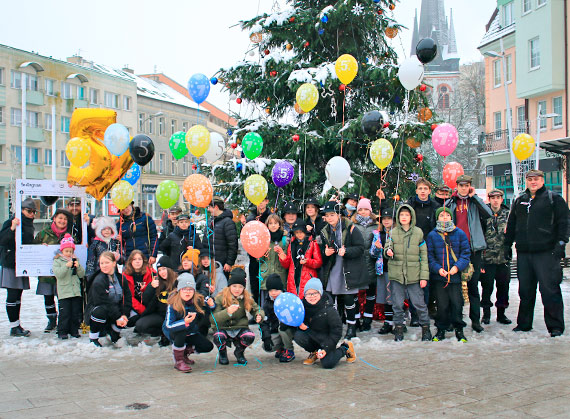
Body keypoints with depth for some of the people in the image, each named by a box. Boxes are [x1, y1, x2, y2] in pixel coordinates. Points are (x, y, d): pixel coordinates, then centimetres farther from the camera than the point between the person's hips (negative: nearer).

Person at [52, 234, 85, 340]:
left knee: (76, 313, 7)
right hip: (64, 292, -4)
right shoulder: (57, 261, 2)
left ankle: (74, 330, 16)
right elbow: (58, 274, -14)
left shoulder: (75, 260, 14)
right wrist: (66, 266, -25)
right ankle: (62, 332, 4)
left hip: (76, 291, 4)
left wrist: (78, 266, -10)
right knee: (64, 313, -5)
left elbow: (82, 275, 9)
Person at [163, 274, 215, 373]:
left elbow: (205, 314, 2)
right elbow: (169, 325, -32)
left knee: (208, 346, -9)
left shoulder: (198, 301, -13)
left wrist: (210, 305, -19)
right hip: (171, 332, -5)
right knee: (181, 331, -39)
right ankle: (178, 361, -20)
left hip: (190, 332, 5)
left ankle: (184, 352, 16)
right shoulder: (173, 305, -26)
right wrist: (184, 322, -48)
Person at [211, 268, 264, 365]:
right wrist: (227, 312, -35)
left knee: (250, 336, -29)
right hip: (222, 328, -2)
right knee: (218, 337, -35)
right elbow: (213, 319, -18)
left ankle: (239, 352, 8)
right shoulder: (220, 298, -11)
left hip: (240, 328, 2)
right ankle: (222, 353, 4)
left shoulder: (247, 298, 0)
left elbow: (257, 309, 8)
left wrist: (259, 316, -18)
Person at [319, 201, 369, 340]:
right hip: (332, 270, 4)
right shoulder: (325, 232, 9)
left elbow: (360, 248, -9)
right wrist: (325, 252, -5)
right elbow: (322, 249, 18)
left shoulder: (350, 228, -8)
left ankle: (351, 328, 15)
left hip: (349, 269, -4)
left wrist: (346, 251, -24)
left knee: (349, 299, -1)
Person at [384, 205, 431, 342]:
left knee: (419, 303, 2)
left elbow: (424, 255, 3)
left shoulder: (418, 232, 2)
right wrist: (388, 252, -19)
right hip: (396, 274, 1)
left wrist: (424, 276, -2)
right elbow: (387, 248, 7)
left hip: (414, 275, -1)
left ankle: (425, 327, 19)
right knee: (397, 304, 8)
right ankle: (398, 328, 22)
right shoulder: (393, 232, 4)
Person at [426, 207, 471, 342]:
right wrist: (438, 268, -12)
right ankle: (441, 330, 19)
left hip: (456, 275, 0)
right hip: (439, 277, 0)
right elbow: (429, 255, 3)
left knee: (457, 303, 1)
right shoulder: (432, 235, 5)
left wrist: (457, 266, -12)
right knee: (442, 305, 5)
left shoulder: (460, 233, 5)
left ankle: (459, 329, 16)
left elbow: (466, 253, 3)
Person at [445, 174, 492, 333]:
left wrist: (474, 196, -9)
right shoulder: (450, 203, 12)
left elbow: (488, 213, -10)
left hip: (473, 248, -1)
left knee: (473, 284, -1)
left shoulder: (475, 201, 9)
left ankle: (475, 319, 4)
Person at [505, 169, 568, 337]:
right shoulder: (519, 201, 18)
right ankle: (524, 324, 21)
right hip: (523, 254, 5)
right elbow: (511, 225, 22)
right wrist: (507, 245, 17)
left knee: (550, 290, -7)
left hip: (546, 252, -5)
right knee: (525, 291, 11)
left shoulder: (554, 199, 4)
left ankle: (555, 326, 1)